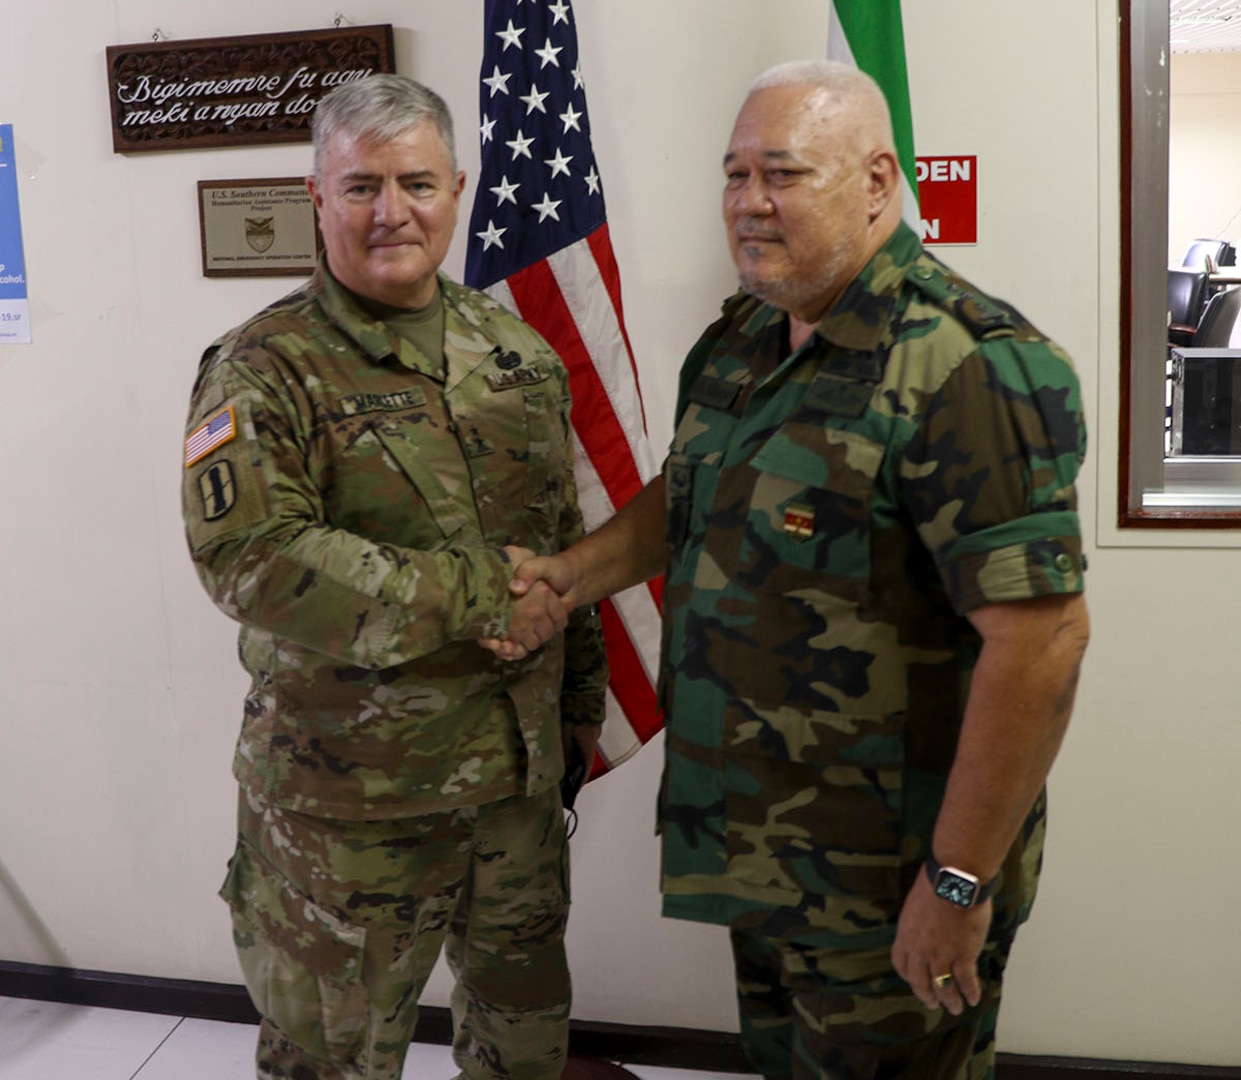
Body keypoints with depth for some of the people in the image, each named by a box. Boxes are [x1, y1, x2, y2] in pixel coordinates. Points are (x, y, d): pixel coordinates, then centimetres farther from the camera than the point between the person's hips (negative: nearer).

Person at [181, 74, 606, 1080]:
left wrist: (581, 694, 16)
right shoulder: (266, 371, -13)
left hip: (522, 768, 6)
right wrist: (477, 594, -24)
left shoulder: (519, 350, 6)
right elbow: (249, 557, -26)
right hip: (349, 797, -5)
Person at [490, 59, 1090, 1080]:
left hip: (889, 880, -7)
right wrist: (573, 573, 4)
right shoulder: (738, 343, 5)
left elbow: (1041, 639, -26)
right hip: (758, 850, 8)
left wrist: (960, 882, -23)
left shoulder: (966, 368, -22)